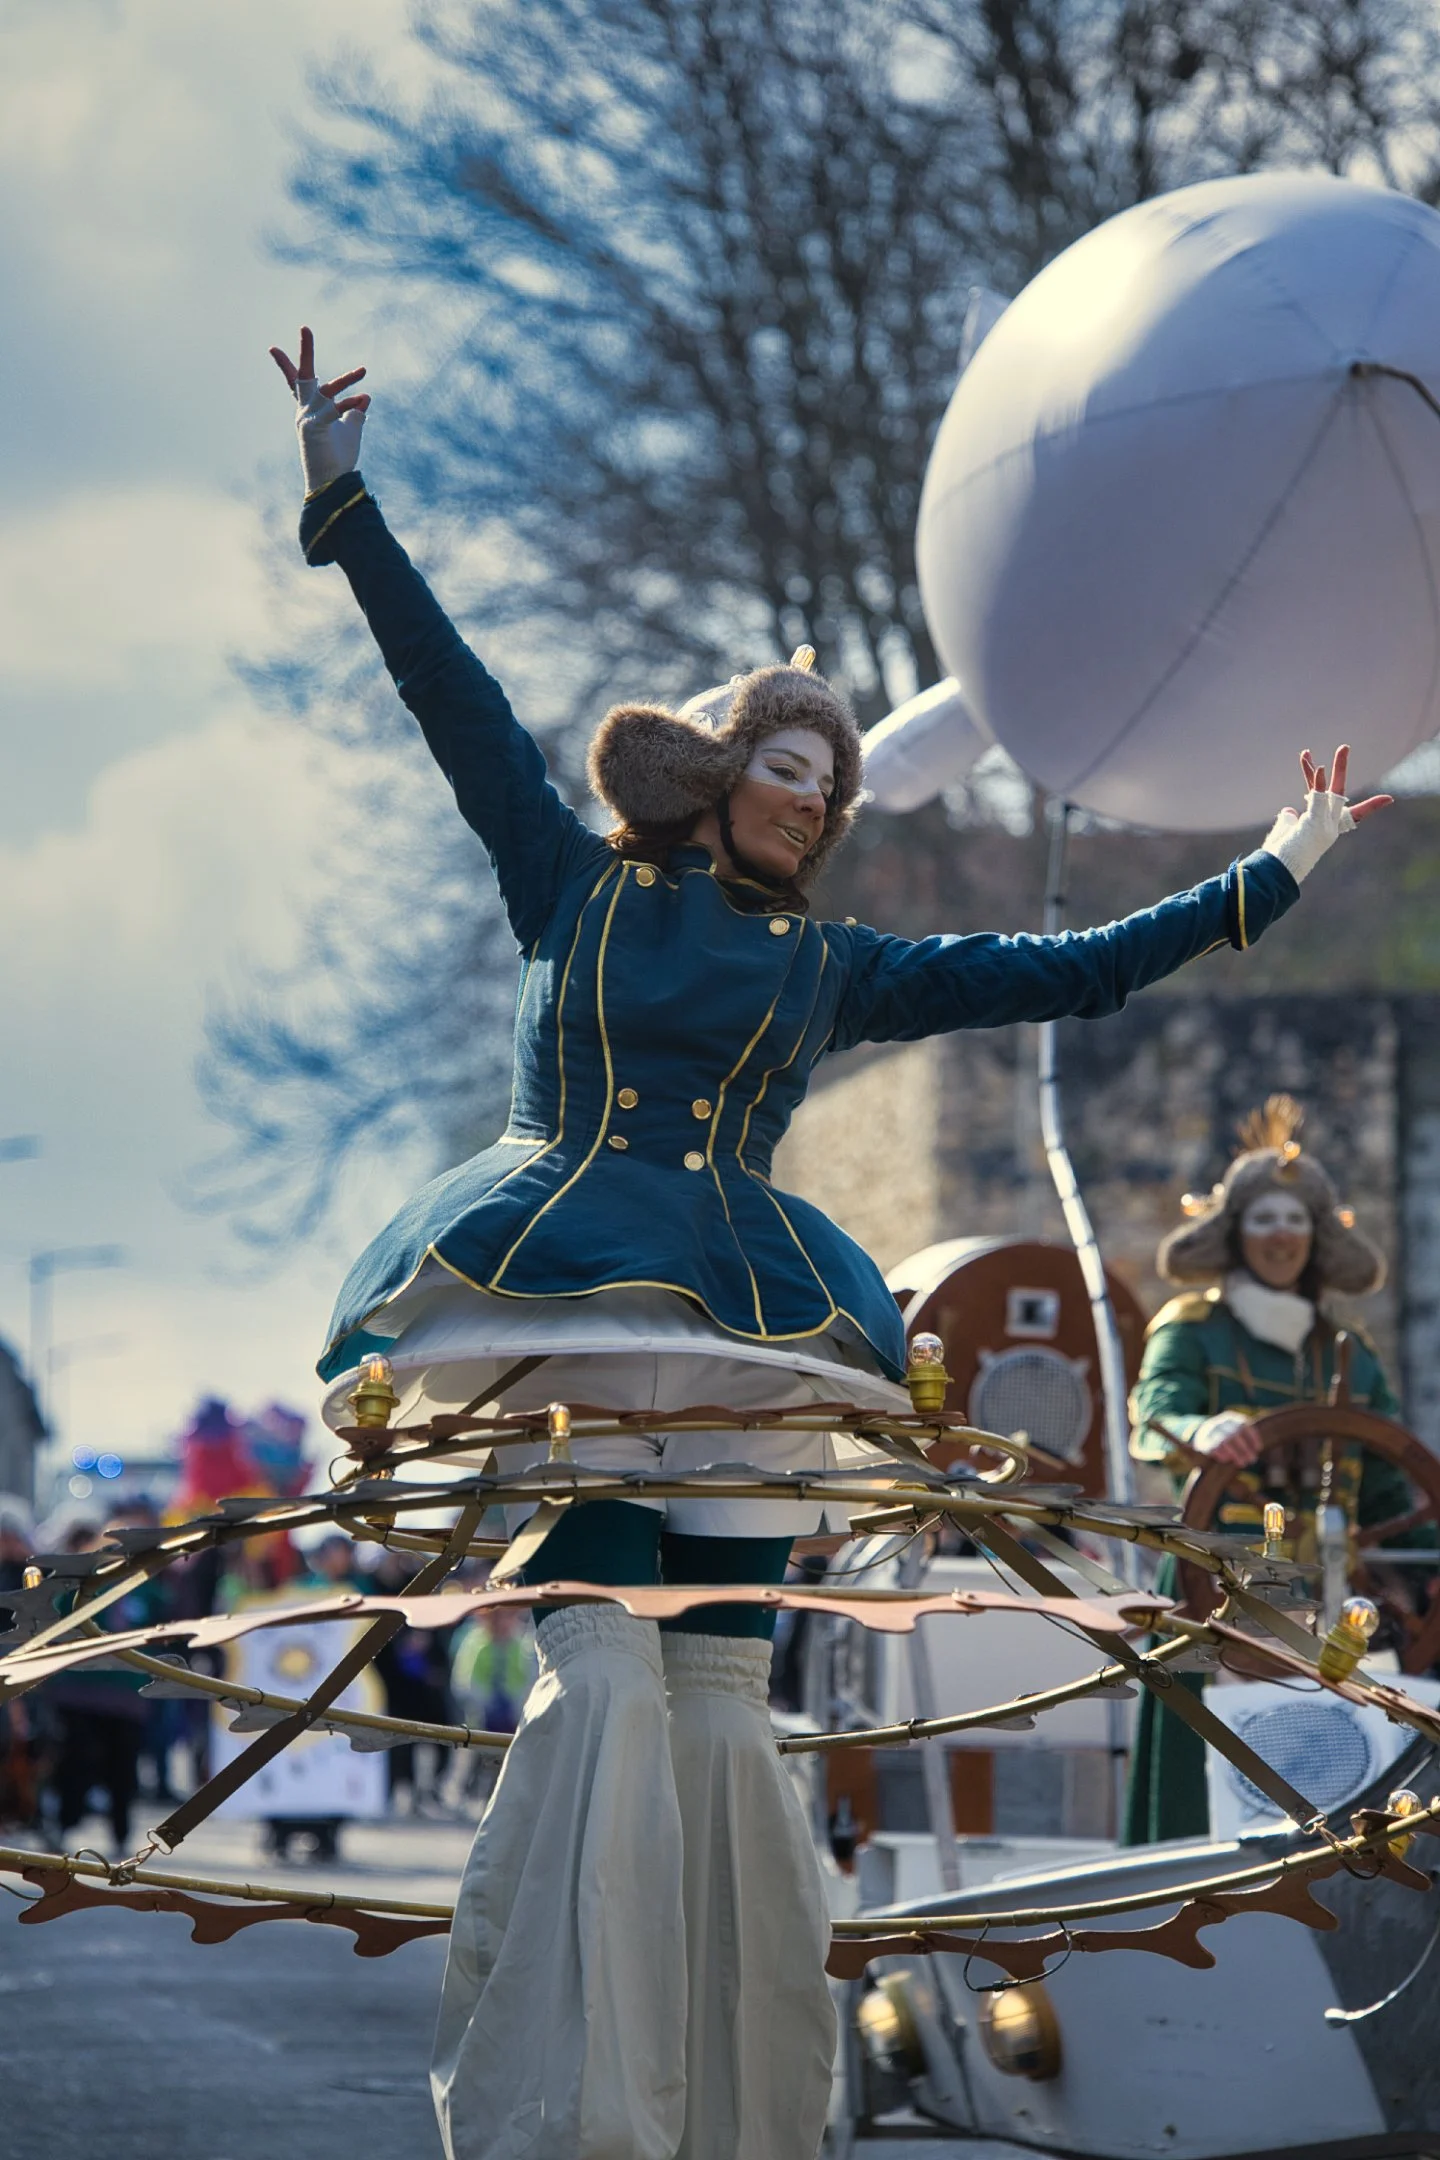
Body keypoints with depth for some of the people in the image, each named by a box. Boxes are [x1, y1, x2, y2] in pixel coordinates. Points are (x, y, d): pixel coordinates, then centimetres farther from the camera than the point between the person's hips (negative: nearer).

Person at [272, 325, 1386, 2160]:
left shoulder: (832, 970, 20)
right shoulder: (575, 887, 14)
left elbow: (1068, 972, 22)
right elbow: (455, 695, 10)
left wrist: (1267, 883, 22)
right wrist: (345, 504, 5)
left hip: (742, 1339, 3)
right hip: (560, 1313, -3)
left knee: (720, 1706, -5)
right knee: (604, 1681, -17)